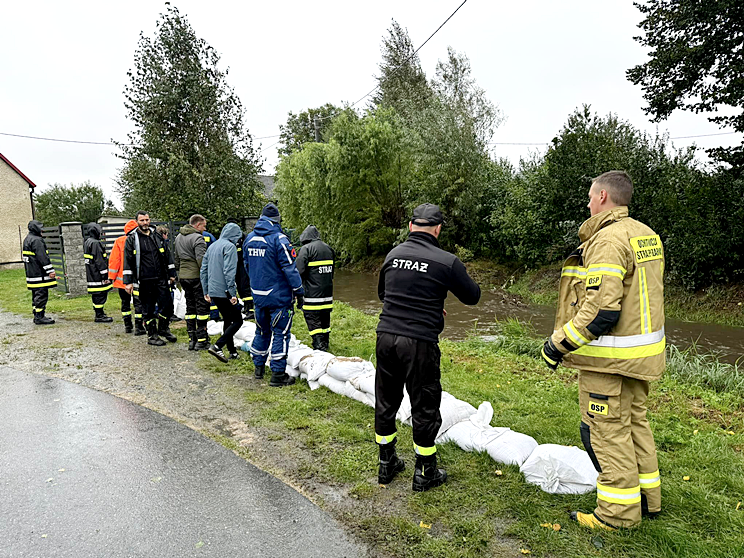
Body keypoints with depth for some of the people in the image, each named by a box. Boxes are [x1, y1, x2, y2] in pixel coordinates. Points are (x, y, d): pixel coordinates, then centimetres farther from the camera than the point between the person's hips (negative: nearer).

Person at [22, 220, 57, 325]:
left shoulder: (27, 239, 19)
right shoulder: (36, 240, -16)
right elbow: (42, 257, -21)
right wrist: (50, 270, -20)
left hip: (31, 272, 11)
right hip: (39, 274, -11)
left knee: (36, 295, 16)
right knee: (42, 295, -7)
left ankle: (37, 316, 22)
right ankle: (40, 317, -6)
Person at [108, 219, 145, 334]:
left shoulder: (119, 241, -1)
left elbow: (114, 260, 0)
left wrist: (111, 277, 4)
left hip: (121, 279, 2)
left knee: (125, 302, 15)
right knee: (138, 302, 1)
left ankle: (127, 325, 21)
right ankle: (138, 327, -2)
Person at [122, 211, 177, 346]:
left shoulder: (157, 236, 12)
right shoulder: (131, 239, 0)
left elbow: (167, 255, 17)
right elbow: (127, 261, -3)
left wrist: (172, 274, 14)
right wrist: (128, 281, -8)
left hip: (161, 278, 4)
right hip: (144, 281, -3)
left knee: (167, 305, 3)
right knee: (148, 309, 5)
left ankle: (163, 328, 26)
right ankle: (152, 336, 17)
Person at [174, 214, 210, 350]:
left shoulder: (178, 237, 16)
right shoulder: (197, 238, -13)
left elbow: (176, 258, 21)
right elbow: (201, 259, -21)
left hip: (183, 277, 8)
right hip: (196, 277, -8)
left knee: (190, 308, 13)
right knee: (202, 307, -1)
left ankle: (192, 339, 15)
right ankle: (201, 340, 0)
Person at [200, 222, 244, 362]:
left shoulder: (212, 246, 16)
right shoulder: (230, 246, -10)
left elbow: (204, 269, 17)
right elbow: (229, 271, -20)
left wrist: (206, 291, 20)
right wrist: (233, 294, -19)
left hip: (213, 292, 9)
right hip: (224, 291, -9)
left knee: (227, 320, 18)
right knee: (237, 320, -1)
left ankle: (232, 351, 22)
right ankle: (217, 346, -13)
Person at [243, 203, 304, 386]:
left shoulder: (249, 238, 7)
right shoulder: (278, 239, -16)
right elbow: (289, 268, -16)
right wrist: (299, 291, -9)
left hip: (258, 295, 7)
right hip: (279, 296, -7)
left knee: (262, 331, 21)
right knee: (281, 333, 1)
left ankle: (259, 367, 31)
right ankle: (278, 374, 4)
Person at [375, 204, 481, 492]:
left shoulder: (394, 254, 6)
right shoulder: (446, 261, -10)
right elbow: (472, 296, 3)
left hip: (386, 337, 5)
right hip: (420, 344, -5)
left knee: (385, 402, 18)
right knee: (424, 408, 11)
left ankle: (386, 464, 33)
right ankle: (425, 473, 25)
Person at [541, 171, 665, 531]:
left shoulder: (607, 239, -21)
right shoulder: (646, 235, 10)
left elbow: (600, 310, -27)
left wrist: (558, 344, -19)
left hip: (610, 358, -10)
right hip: (643, 351, 10)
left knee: (608, 431, 3)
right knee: (634, 421, 21)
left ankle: (619, 512, 16)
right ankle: (646, 497, 36)